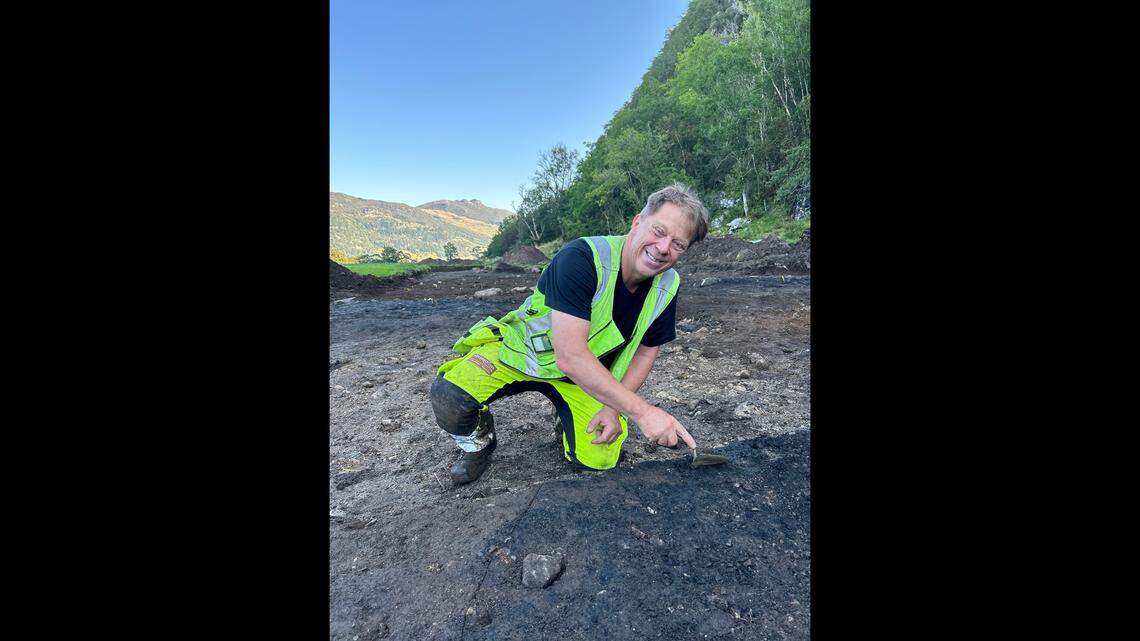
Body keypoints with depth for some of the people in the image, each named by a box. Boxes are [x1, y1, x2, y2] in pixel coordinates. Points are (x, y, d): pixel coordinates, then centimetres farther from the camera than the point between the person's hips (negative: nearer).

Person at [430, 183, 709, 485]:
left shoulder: (667, 288, -12)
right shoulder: (582, 258, -31)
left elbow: (646, 350, 1)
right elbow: (570, 357, -38)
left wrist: (614, 408, -13)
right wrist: (641, 411, -39)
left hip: (590, 377, 4)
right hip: (523, 351, -3)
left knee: (598, 459, -16)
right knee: (449, 393, -26)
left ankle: (567, 418, 19)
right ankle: (479, 444, 9)